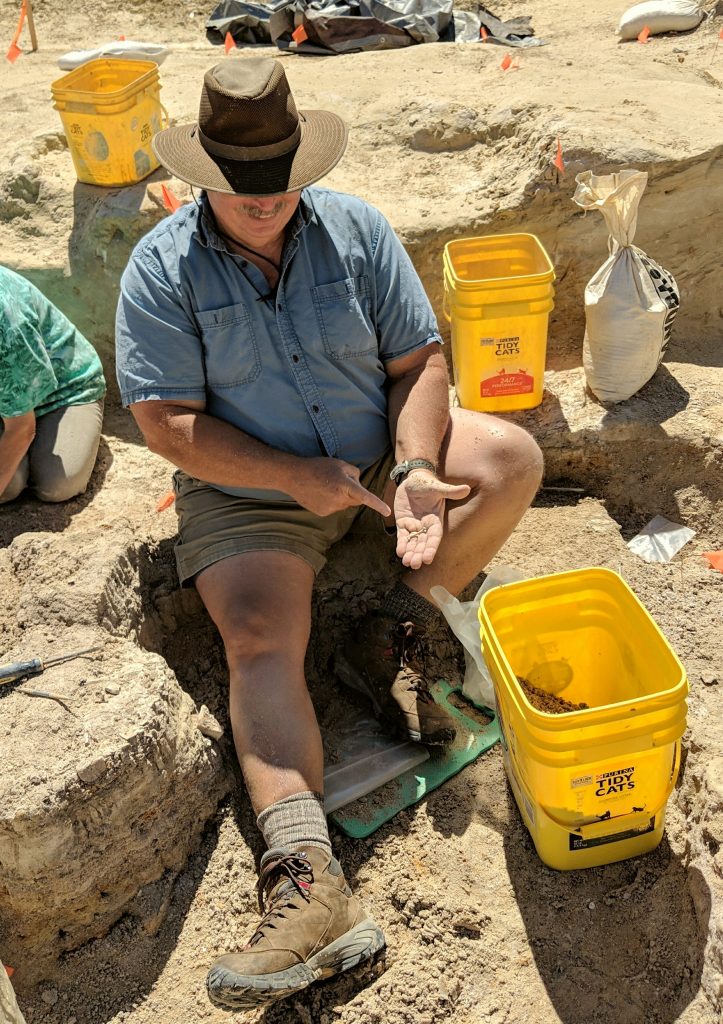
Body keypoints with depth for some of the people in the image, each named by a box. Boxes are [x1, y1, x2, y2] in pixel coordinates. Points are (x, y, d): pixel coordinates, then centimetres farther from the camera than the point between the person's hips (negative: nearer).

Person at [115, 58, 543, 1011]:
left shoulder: (355, 227, -2)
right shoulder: (161, 270, -10)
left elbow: (418, 360, -4)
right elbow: (170, 427, -15)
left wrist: (416, 469, -21)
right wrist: (301, 477, -21)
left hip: (376, 456, 4)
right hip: (246, 493, -3)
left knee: (512, 458, -16)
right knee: (260, 641, -26)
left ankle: (389, 642, -11)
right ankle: (311, 885, -33)